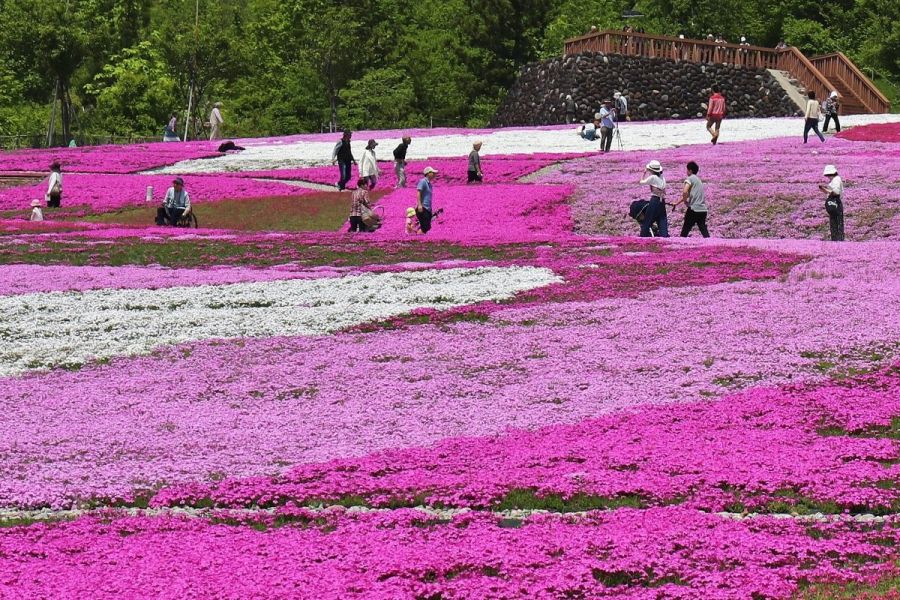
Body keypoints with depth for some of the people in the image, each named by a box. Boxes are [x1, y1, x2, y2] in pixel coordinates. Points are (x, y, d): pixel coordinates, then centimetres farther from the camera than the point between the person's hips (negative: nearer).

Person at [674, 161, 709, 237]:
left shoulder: (690, 179, -3)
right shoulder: (698, 180, 22)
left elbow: (685, 192, -21)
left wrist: (685, 201, -3)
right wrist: (677, 203, 36)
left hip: (694, 209, -7)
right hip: (703, 209, 7)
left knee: (685, 230, 2)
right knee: (704, 230, 6)